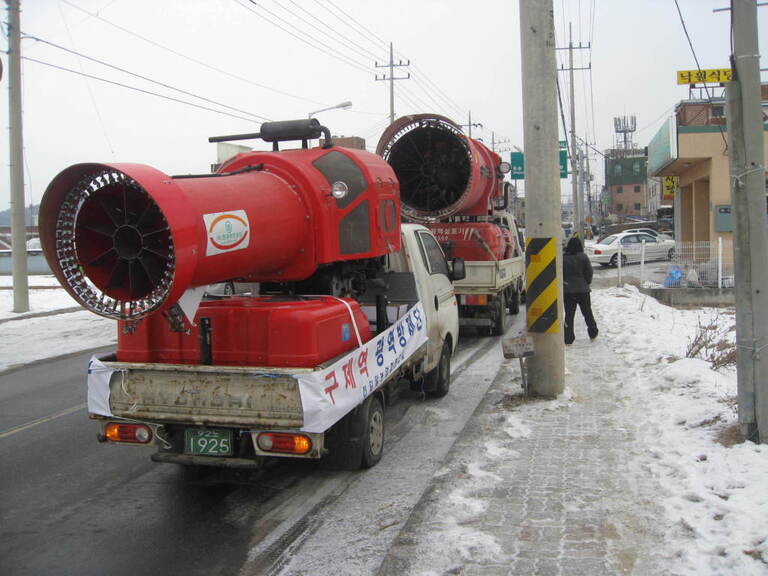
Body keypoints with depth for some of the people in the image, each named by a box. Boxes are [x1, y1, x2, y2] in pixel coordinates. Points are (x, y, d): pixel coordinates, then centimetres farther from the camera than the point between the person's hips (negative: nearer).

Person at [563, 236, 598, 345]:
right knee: (587, 312, 16)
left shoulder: (563, 258, -7)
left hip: (568, 291, 0)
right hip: (583, 290, 0)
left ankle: (568, 338, 4)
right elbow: (589, 273, -4)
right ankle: (593, 334, 26)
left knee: (569, 315, 5)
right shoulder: (583, 257, -8)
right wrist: (587, 283, 12)